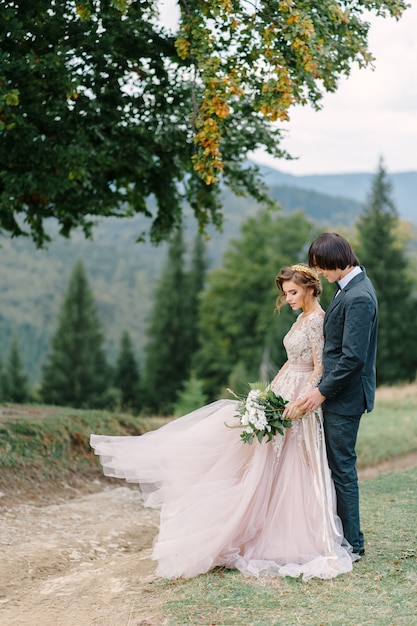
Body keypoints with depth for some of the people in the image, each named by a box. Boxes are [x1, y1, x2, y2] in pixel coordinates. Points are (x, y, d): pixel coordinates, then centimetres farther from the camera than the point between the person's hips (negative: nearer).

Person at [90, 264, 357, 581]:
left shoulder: (317, 319, -14)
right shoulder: (302, 319, 14)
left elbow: (319, 368, -19)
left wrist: (300, 402, -26)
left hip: (301, 403, -9)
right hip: (283, 393, 9)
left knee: (291, 474, -4)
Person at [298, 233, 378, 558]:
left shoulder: (358, 297, -21)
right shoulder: (352, 285, 11)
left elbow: (353, 357, -24)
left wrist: (322, 391, -17)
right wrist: (324, 387, 16)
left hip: (345, 396, -10)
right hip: (339, 391, 10)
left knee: (342, 467, -2)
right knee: (337, 464, 16)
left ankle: (352, 543, 8)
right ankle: (342, 532, 25)